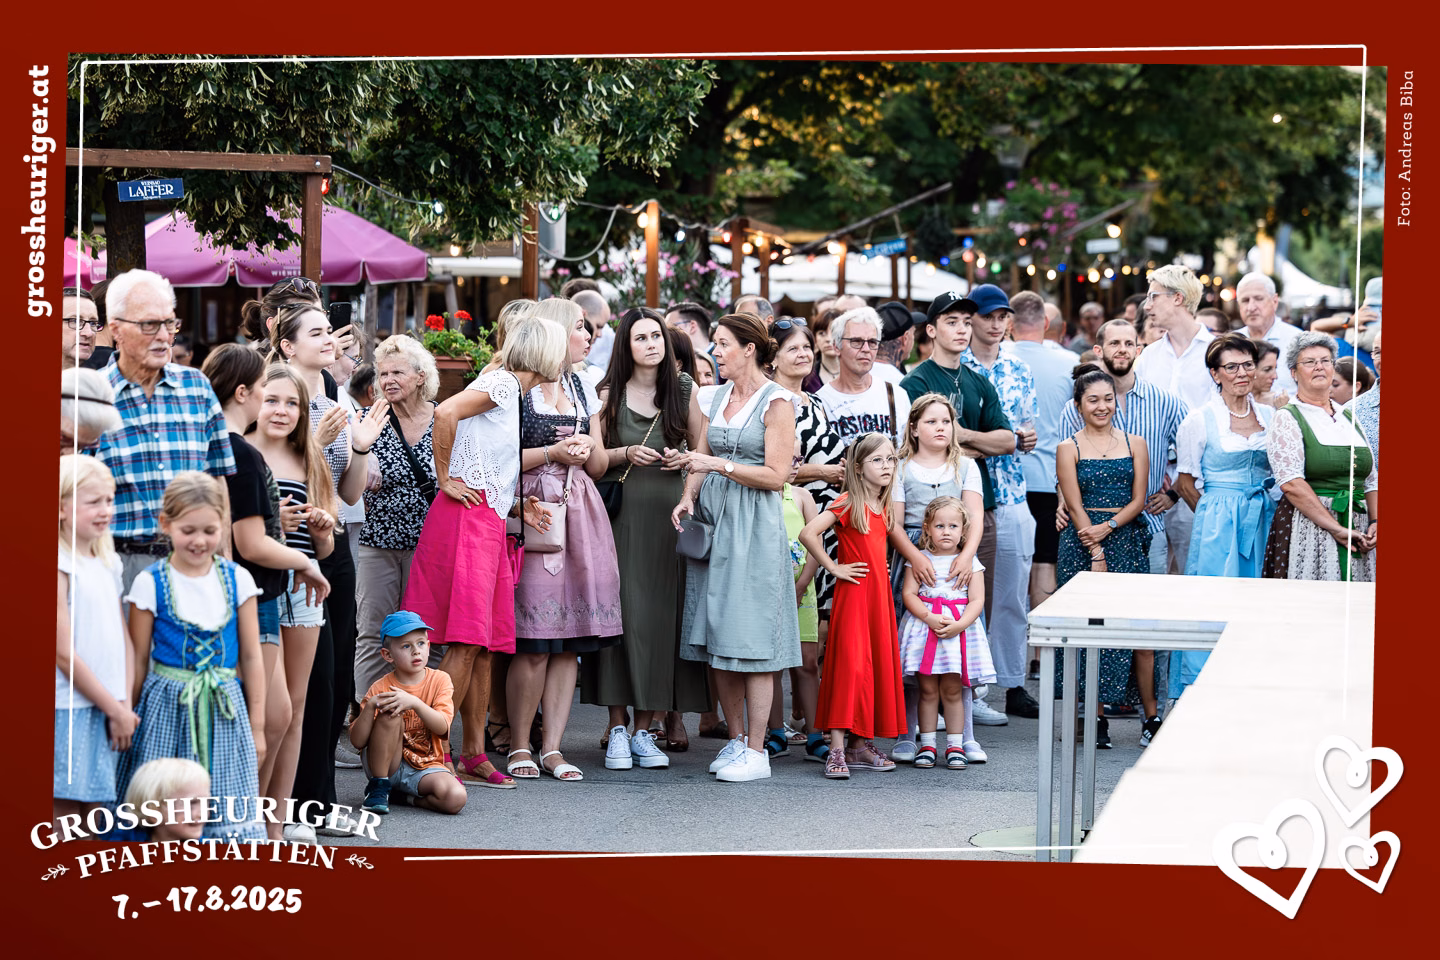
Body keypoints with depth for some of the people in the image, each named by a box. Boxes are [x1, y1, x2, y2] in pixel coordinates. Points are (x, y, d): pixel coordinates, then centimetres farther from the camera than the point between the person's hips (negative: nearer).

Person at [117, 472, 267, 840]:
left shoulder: (236, 579, 2)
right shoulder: (150, 583, -4)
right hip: (167, 708, -2)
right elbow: (137, 661, 3)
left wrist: (257, 725, 8)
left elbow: (251, 657, 8)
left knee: (230, 815, 1)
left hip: (225, 710, 2)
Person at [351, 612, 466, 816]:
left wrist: (415, 703, -30)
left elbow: (442, 727, -14)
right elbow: (357, 742, -9)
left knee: (456, 798, -30)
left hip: (424, 767, 0)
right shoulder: (379, 689, -5)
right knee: (390, 715, -28)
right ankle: (378, 788, -12)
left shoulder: (439, 680, -1)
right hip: (386, 765, 0)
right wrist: (370, 707, -25)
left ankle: (407, 798, 0)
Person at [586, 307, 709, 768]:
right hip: (620, 513, -1)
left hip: (668, 512, 1)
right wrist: (627, 454, -11)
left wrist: (684, 459, -6)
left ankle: (645, 728, 3)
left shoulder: (683, 390, 10)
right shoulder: (609, 394, 6)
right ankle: (617, 727, -3)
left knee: (660, 614, -3)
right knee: (622, 612, -7)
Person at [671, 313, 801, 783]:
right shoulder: (717, 397, 15)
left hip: (753, 526, -7)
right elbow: (700, 458, 16)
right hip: (712, 517, 7)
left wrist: (718, 464, -16)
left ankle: (756, 751, -2)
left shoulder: (776, 402, -6)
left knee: (751, 640, -6)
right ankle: (735, 740, 16)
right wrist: (688, 495, -2)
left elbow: (776, 475, -11)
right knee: (717, 638, 7)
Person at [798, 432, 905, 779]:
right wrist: (834, 568, -13)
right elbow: (808, 534, -19)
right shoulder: (848, 502, -10)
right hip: (853, 594, -8)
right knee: (849, 666, -12)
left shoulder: (885, 506, 13)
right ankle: (837, 750, -12)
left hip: (879, 594, 8)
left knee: (878, 666, 8)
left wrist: (882, 569, 14)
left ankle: (860, 745, 16)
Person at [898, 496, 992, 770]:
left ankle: (956, 745, 9)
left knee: (952, 690, 1)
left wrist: (959, 624, -16)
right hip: (924, 625, 0)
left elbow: (977, 600, 0)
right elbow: (909, 594, -2)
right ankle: (927, 746, 8)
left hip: (959, 628, 0)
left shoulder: (970, 562, 5)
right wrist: (931, 618, -16)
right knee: (928, 690, 2)